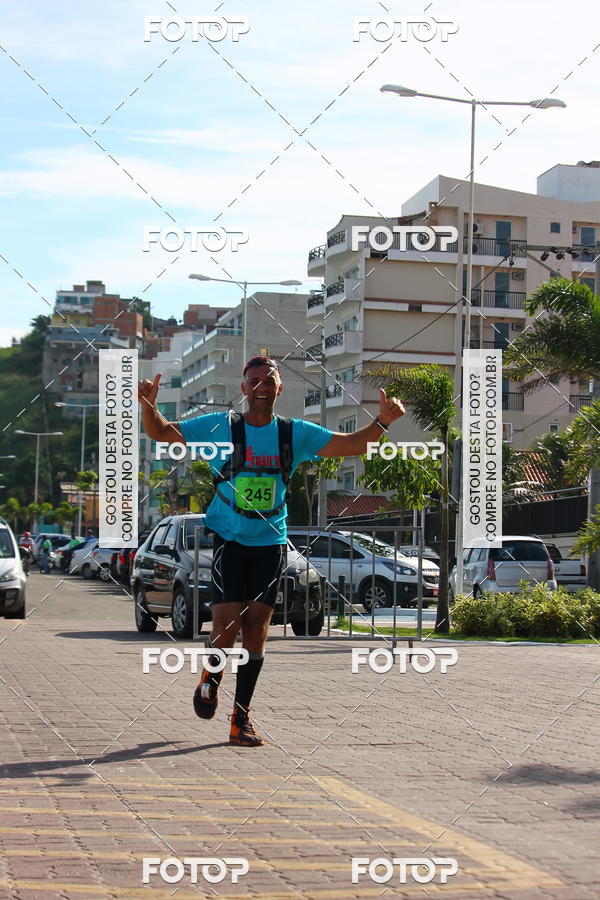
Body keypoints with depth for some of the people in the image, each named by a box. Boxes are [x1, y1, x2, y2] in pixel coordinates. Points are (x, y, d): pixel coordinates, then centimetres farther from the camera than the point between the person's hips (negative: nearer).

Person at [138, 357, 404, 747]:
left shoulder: (296, 434, 4)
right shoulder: (221, 427, -2)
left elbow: (352, 445, 5)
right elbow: (162, 432, 2)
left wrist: (383, 421, -12)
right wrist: (148, 405, -18)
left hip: (271, 544, 2)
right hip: (229, 541, -2)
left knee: (256, 630, 0)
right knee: (227, 624, -12)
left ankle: (242, 718, 8)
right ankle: (211, 679, 21)